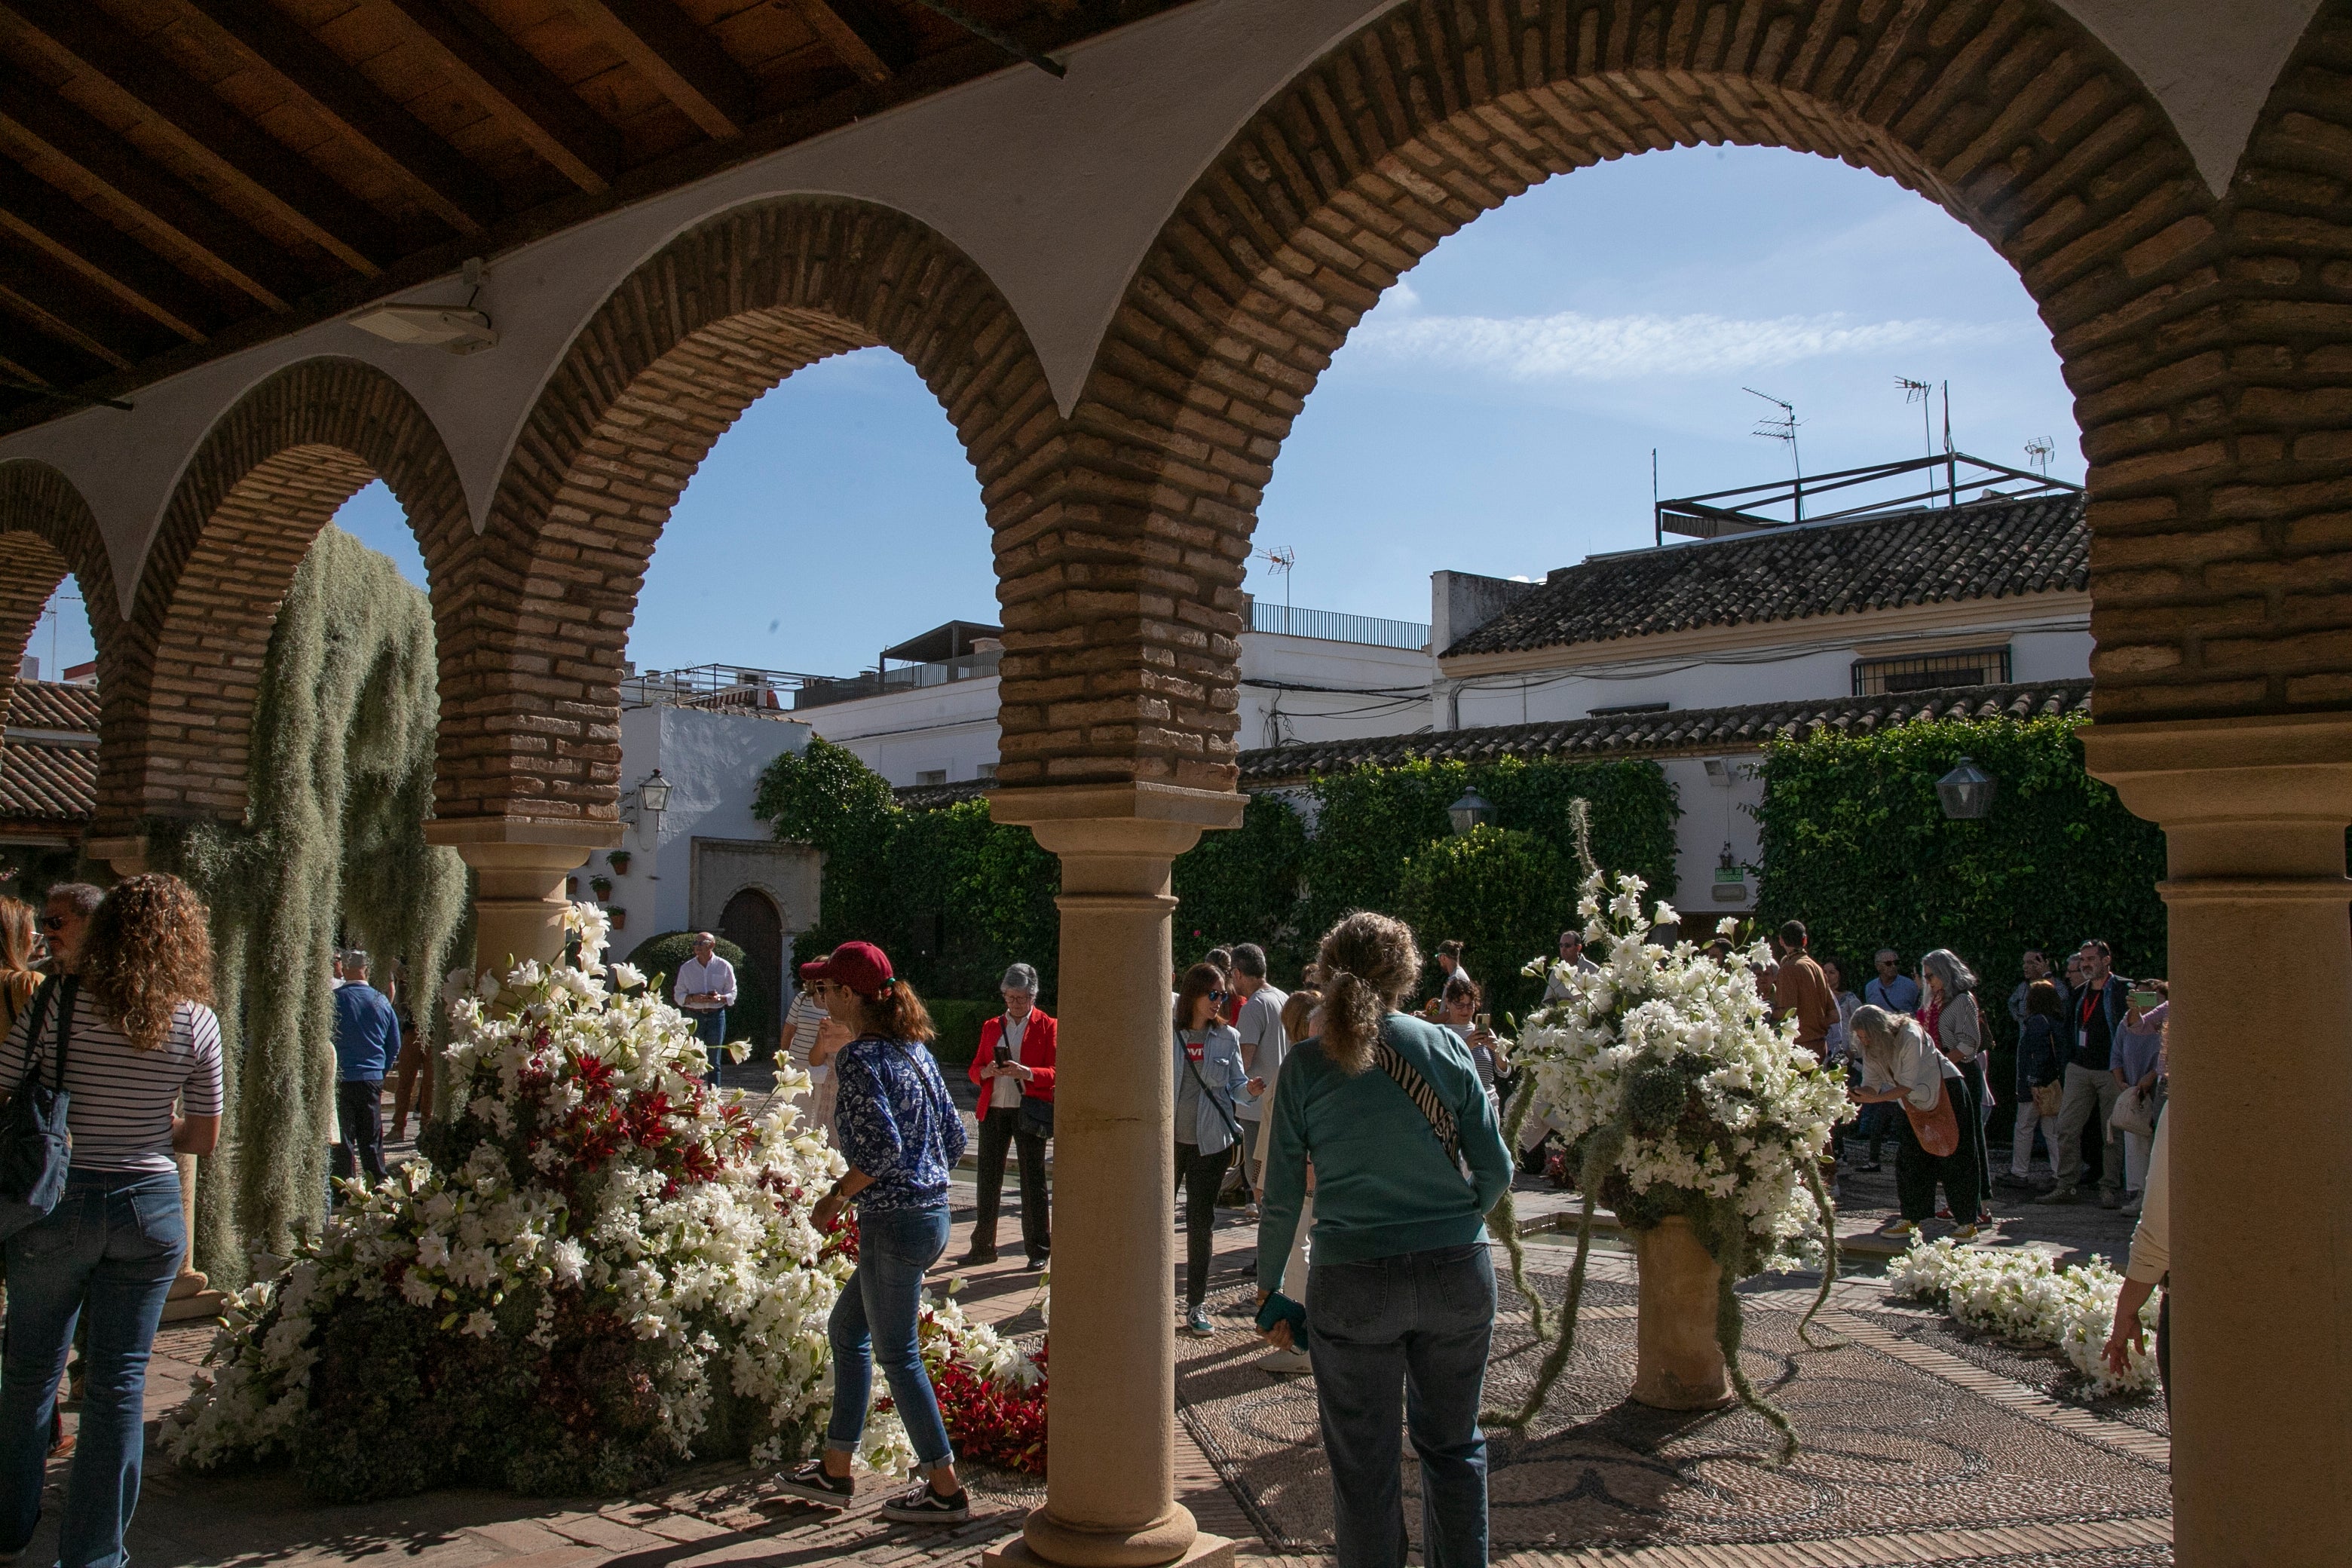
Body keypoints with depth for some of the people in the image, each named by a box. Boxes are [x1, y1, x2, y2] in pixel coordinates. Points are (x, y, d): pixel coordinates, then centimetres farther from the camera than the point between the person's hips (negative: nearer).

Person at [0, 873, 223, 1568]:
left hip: (57, 1204, -1)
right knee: (120, 1382, 9)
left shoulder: (59, 1002, -9)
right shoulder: (197, 1022, -5)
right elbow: (203, 1138, 1)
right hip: (149, 1208, 1)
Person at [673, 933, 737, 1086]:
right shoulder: (686, 968, 7)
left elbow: (732, 994, 7)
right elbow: (678, 995, 7)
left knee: (714, 1061, 1)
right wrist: (693, 998, -13)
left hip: (716, 1015, -1)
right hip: (694, 1015, 1)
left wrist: (720, 998, -15)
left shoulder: (724, 967, 4)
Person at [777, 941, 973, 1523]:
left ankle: (946, 1490, 12)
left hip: (894, 1222, -9)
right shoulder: (913, 1048, 10)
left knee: (897, 1355, 4)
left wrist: (836, 1196, -11)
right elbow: (953, 1136, 12)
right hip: (932, 1213, 9)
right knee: (845, 1328, 20)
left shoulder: (860, 1057, -15)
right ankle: (835, 1471, 29)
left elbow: (882, 1148, -24)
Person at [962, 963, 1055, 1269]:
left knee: (1033, 1181, 0)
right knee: (988, 1178, 6)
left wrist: (1026, 1072, -22)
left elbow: (1055, 1072, -5)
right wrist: (987, 1071, -9)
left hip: (1028, 1111, -4)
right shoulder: (991, 1027, 15)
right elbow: (975, 1069, 14)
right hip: (993, 1110, 4)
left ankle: (1038, 1249, 8)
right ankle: (983, 1246, 16)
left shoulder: (1047, 1027, 2)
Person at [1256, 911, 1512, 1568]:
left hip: (1353, 1283, -2)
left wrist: (1268, 1289, 9)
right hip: (1459, 1273, 2)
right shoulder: (1447, 1047, -1)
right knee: (1452, 1444, 20)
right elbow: (1496, 1170, 1)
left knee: (1364, 1463, 11)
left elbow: (1282, 1198, -3)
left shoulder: (1306, 1064, -4)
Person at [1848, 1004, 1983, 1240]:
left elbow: (1908, 1086, -29)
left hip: (1947, 1090, -7)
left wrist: (1875, 1098, -37)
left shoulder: (1910, 1036, -29)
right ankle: (1910, 1219, 3)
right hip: (1916, 1102, 7)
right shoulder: (1870, 1048, -8)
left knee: (1954, 1158, -5)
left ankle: (1968, 1222, 2)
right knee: (1908, 1158, -1)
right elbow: (1871, 1085, -9)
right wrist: (1856, 1095, -31)